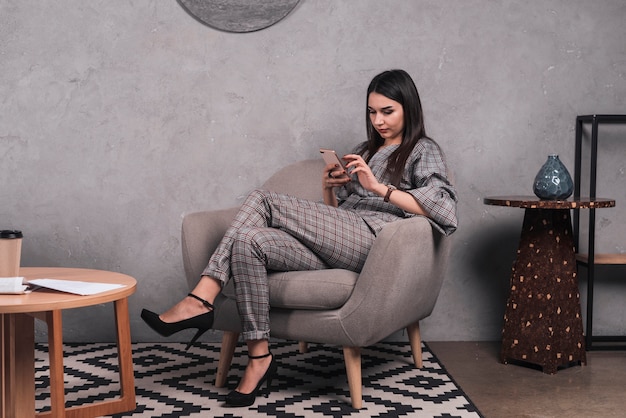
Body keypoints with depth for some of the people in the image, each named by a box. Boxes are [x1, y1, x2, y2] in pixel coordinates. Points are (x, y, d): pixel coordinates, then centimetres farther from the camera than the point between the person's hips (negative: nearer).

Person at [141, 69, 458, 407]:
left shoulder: (424, 151, 13)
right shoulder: (364, 151, 34)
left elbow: (444, 210, -7)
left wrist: (378, 187, -11)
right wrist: (329, 187, 7)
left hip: (372, 239, -7)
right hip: (336, 247, 7)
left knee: (262, 201, -21)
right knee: (249, 240, -22)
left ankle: (199, 301, -20)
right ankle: (258, 359, -25)